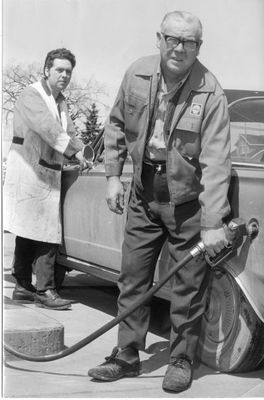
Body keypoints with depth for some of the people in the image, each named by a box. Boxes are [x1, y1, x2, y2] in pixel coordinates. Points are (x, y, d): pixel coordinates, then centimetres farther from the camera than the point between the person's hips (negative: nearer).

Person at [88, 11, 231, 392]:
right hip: (144, 193, 4)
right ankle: (127, 356, 22)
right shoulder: (137, 75, -6)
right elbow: (117, 125, 10)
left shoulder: (210, 93, -19)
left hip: (187, 202, -4)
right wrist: (113, 175, 5)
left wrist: (213, 223, -27)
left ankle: (181, 361, 18)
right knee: (132, 278, 10)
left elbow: (216, 161, -23)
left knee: (188, 286, 3)